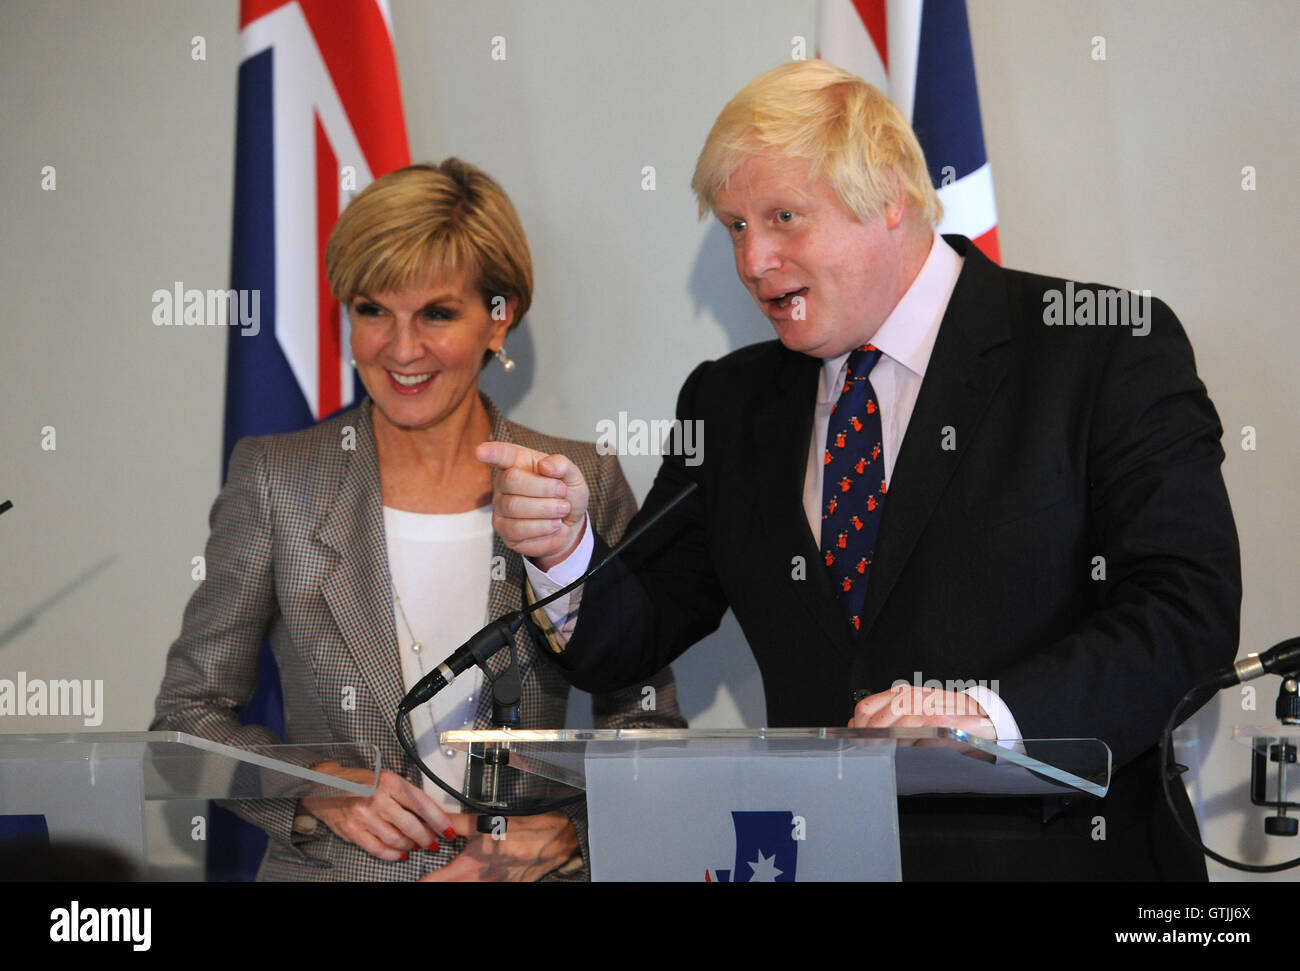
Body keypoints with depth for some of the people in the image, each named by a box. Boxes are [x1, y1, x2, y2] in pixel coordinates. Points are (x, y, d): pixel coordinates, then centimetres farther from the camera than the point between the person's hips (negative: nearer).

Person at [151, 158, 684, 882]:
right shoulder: (277, 478, 3)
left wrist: (566, 831, -6)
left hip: (528, 875, 0)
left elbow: (649, 722, 10)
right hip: (327, 868, 0)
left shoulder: (582, 487, 5)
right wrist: (315, 790, -7)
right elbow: (191, 712, 8)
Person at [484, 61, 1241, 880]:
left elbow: (1190, 606, -9)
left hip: (1059, 853, -2)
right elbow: (631, 645, 13)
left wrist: (991, 712, -20)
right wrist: (565, 550, -7)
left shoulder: (1111, 353, -1)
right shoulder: (729, 404, 15)